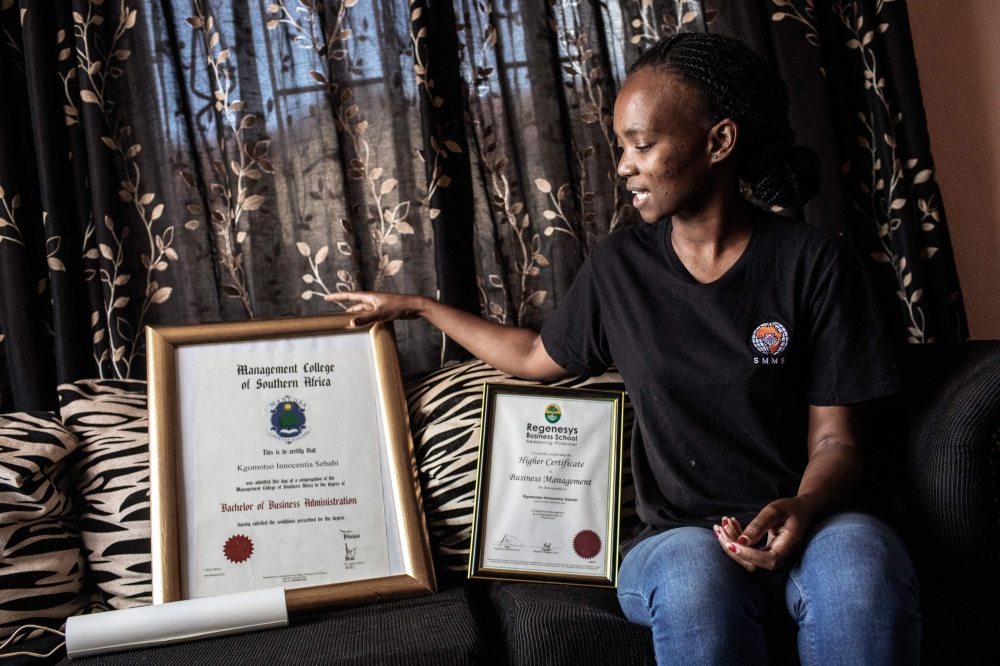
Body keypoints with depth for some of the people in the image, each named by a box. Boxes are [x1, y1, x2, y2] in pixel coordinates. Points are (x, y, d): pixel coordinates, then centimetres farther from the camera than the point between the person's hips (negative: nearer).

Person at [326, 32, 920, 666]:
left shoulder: (816, 263, -2)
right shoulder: (619, 267, 7)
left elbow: (834, 439, -1)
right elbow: (537, 357, 26)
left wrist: (800, 509, -23)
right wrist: (418, 306, 29)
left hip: (792, 526, -1)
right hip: (673, 538, 1)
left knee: (857, 554, -37)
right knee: (695, 572, -37)